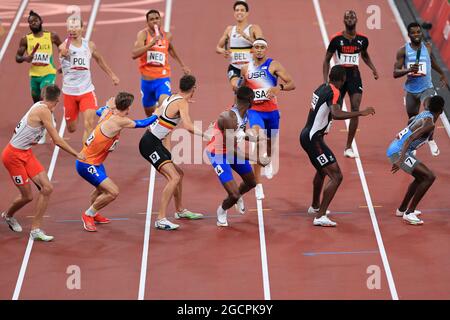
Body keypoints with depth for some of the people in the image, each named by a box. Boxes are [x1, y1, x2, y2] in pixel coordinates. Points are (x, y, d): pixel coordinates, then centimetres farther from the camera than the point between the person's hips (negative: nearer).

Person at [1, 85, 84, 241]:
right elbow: (57, 141, -20)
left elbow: (17, 129, 17)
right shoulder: (43, 111, -22)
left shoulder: (39, 106, 5)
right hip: (14, 156, -8)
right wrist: (77, 154, -13)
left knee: (47, 188, -4)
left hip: (26, 153, 8)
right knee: (27, 196, 2)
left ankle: (35, 229, 5)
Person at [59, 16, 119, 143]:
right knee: (71, 128, 9)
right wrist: (65, 51, -61)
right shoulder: (64, 46, -12)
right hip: (69, 92, -2)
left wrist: (112, 75, 25)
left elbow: (99, 59, 21)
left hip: (87, 91, 2)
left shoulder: (90, 45, 2)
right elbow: (65, 51, -39)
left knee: (90, 124, -16)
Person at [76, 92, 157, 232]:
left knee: (102, 188, 32)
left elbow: (99, 111, 23)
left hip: (95, 161, 10)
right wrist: (156, 115, -1)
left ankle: (93, 214, 56)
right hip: (87, 165, -10)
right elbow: (142, 124, -15)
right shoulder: (119, 121, -27)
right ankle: (88, 215, 3)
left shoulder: (107, 112, -3)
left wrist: (109, 105, 35)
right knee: (113, 192, -16)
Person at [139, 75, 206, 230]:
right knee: (174, 178, -18)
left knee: (178, 173, 21)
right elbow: (188, 126, -32)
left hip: (155, 143, 10)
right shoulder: (182, 103, -16)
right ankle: (161, 219, -22)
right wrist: (205, 135, -20)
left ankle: (180, 210, 36)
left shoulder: (171, 97, 9)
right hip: (150, 144, -10)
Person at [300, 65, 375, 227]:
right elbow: (336, 114, -36)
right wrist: (361, 113, -35)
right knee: (336, 176, -12)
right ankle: (320, 216, -17)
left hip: (307, 135, 10)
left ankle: (315, 206, 51)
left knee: (322, 170, 32)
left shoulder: (322, 88, 8)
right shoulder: (334, 93, -17)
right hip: (314, 139, -10)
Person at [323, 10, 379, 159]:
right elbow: (327, 60, 0)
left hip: (354, 76, 2)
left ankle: (348, 147, -2)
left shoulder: (362, 39, 1)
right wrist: (325, 81, -8)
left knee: (355, 109, -10)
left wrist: (373, 69, 5)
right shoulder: (336, 39, -7)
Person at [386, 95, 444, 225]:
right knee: (429, 177, -13)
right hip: (398, 152, -10)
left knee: (421, 177, 25)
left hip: (394, 148, 10)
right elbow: (410, 139, -28)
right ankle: (409, 213, -12)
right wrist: (400, 160, -35)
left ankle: (402, 209, 33)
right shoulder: (429, 124, -17)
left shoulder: (424, 114, 10)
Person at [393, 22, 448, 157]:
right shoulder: (403, 51, -9)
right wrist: (409, 70, -31)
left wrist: (442, 74, 33)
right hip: (411, 90, 1)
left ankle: (431, 140, -10)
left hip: (427, 88, -1)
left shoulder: (427, 47, -3)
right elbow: (395, 73, -13)